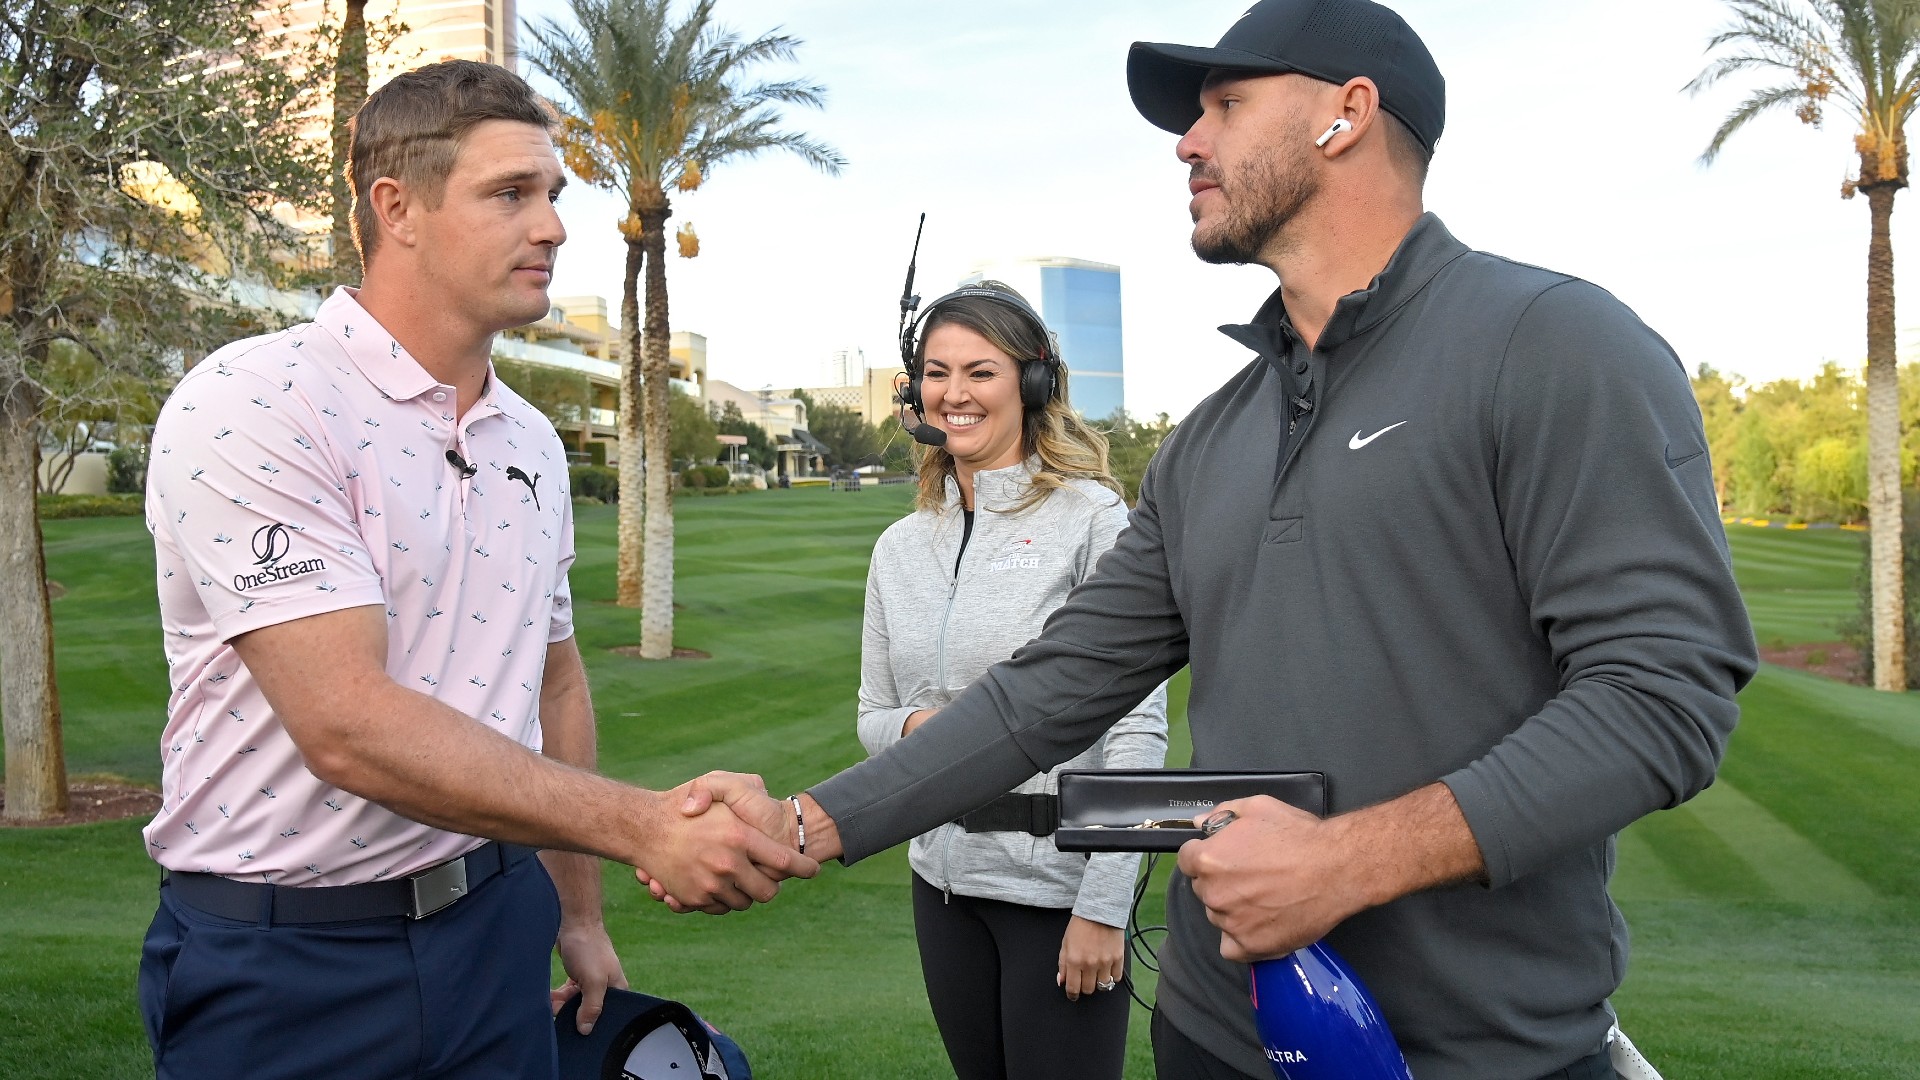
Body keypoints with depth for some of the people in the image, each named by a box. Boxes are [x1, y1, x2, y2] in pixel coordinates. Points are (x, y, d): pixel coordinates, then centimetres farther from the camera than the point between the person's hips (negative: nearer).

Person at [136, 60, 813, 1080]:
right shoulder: (246, 406, -16)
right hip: (284, 956, -5)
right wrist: (645, 826, -27)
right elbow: (348, 727, -25)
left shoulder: (533, 442, 7)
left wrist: (579, 915, 18)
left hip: (495, 923, 6)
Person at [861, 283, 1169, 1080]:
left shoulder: (1091, 516, -9)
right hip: (944, 876, 5)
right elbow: (872, 716, 14)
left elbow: (1137, 727, -12)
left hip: (1059, 884, -5)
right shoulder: (901, 546, 7)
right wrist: (915, 727, -10)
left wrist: (1103, 908, -15)